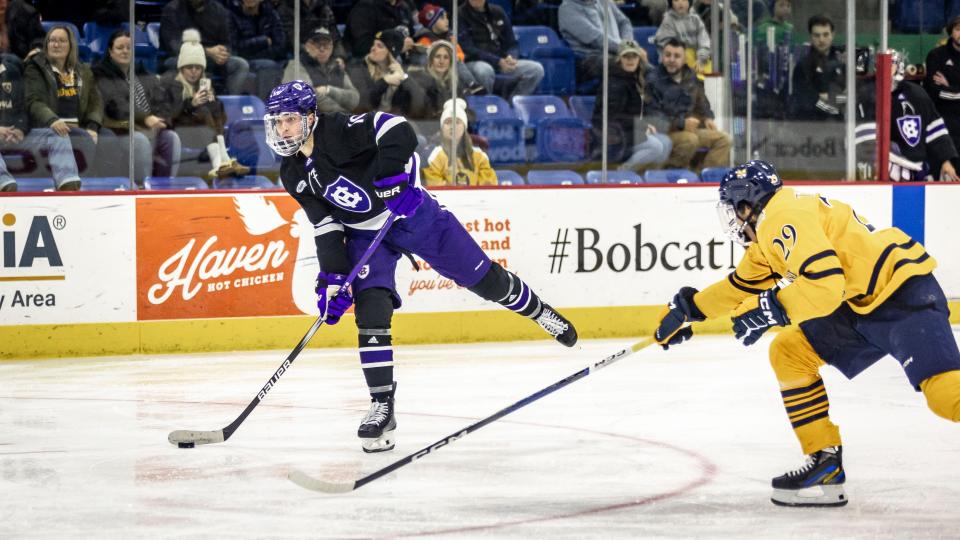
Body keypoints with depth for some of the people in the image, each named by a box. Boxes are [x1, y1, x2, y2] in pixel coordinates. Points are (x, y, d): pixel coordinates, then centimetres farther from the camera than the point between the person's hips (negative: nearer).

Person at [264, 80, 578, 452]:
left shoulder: (338, 131, -24)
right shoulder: (294, 175, -4)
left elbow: (396, 129, -35)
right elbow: (325, 226, -2)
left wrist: (393, 177, -42)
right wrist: (331, 278, -10)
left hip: (410, 211, -4)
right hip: (365, 234, 4)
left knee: (482, 278, 5)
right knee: (371, 308, -15)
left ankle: (539, 312, 33)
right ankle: (382, 405, -12)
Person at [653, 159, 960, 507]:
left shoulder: (784, 218, -14)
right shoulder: (769, 232, 19)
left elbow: (826, 285, -26)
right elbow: (743, 286, 35)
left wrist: (767, 309, -20)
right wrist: (686, 308, 40)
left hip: (906, 293, -10)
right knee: (789, 352, 10)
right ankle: (826, 463, 10)